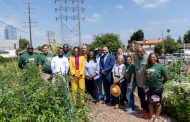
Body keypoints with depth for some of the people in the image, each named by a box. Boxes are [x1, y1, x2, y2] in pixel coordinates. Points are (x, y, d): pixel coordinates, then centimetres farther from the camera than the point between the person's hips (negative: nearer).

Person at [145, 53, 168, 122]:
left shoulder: (160, 66, -12)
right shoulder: (148, 66, 1)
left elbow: (166, 78, -6)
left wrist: (160, 83, 4)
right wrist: (146, 84, 5)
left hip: (157, 88, -4)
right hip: (149, 88, 5)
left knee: (157, 103, 11)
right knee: (150, 102, 17)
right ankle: (152, 116, 35)